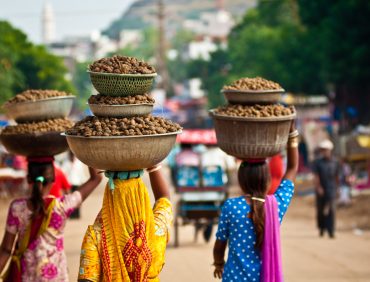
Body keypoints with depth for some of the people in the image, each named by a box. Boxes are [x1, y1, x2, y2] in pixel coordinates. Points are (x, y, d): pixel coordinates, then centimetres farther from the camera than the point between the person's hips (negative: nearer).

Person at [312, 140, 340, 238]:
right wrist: (318, 187, -17)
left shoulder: (335, 162, 5)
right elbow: (316, 176, -7)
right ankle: (322, 228, 26)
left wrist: (337, 187, 19)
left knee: (331, 209, -12)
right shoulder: (318, 162, -1)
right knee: (320, 210, 8)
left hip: (331, 189, 0)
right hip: (321, 189, 0)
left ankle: (330, 231, -17)